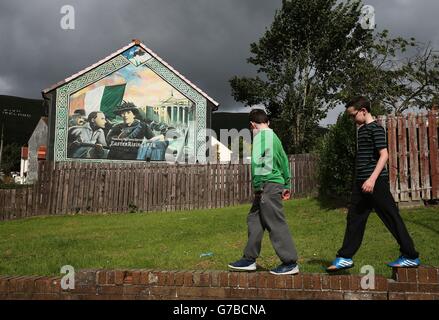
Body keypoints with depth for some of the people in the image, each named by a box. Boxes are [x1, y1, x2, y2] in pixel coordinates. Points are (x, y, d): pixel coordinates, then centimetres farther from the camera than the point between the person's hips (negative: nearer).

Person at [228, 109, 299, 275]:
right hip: (277, 183, 10)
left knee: (276, 224, -5)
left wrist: (258, 187, -16)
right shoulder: (273, 136, 20)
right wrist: (286, 185, 26)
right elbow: (284, 161, 23)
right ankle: (249, 259, 18)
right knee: (254, 219, 13)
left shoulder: (260, 136, -8)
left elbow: (258, 162, -19)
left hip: (267, 185, -10)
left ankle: (290, 263, 1)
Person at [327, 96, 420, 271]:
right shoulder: (362, 130, 16)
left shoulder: (375, 128, -10)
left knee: (391, 218, 0)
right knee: (354, 219, 8)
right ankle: (345, 257, 13)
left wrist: (372, 179, -26)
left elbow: (384, 155, -18)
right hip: (361, 182, 9)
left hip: (376, 182, -9)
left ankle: (411, 257, 12)